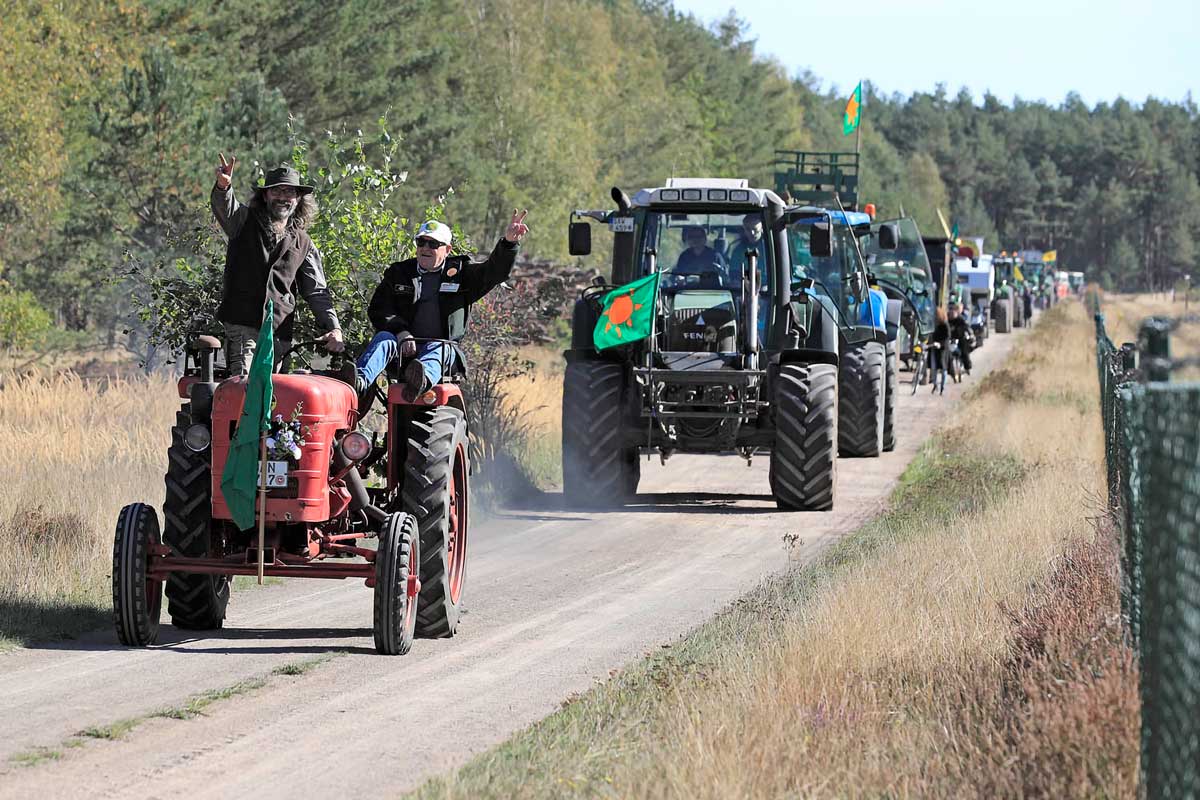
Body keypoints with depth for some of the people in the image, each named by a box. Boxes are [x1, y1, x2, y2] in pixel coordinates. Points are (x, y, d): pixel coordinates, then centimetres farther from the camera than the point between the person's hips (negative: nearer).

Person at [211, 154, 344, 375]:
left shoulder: (303, 244, 18)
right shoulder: (245, 221, 10)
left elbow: (317, 291, 18)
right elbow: (224, 208, -12)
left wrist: (334, 328, 3)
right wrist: (223, 187, -37)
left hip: (280, 330, 3)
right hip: (242, 324, -3)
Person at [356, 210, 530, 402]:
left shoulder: (461, 273, 13)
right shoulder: (398, 273, 16)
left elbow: (495, 272, -1)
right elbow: (378, 309, 6)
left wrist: (509, 243, -20)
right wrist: (402, 334, -11)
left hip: (443, 346, -1)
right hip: (404, 349, 1)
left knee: (438, 350, -35)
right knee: (383, 339, -29)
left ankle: (422, 381, -71)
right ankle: (360, 382, -57)